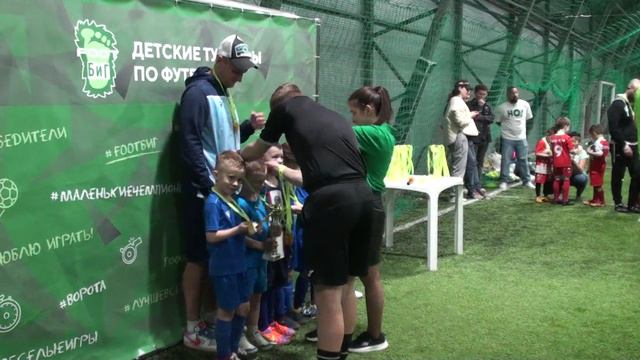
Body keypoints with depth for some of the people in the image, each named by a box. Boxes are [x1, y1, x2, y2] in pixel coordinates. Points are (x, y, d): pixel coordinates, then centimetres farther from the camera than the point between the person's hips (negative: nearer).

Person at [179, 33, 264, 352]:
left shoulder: (223, 94, 16)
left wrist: (248, 127, 4)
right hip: (204, 193, -8)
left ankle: (211, 320, 24)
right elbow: (190, 144, -19)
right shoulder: (199, 92, -11)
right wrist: (209, 186, -20)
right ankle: (193, 330, 9)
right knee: (199, 259, -1)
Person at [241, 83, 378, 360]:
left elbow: (257, 151, 28)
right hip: (363, 195, 7)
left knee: (328, 294, 2)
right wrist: (283, 171, 50)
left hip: (332, 200, -7)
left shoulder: (286, 107, 14)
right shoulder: (335, 117, 30)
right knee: (345, 286, 21)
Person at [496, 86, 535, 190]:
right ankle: (503, 181, 9)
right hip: (507, 138, -2)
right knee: (505, 160, 1)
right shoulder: (502, 107, -5)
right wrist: (508, 126, 1)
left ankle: (526, 181, 18)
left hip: (521, 137, 2)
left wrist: (519, 126, 7)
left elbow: (528, 118, 11)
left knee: (523, 160, 9)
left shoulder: (525, 104, 0)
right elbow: (498, 122, 5)